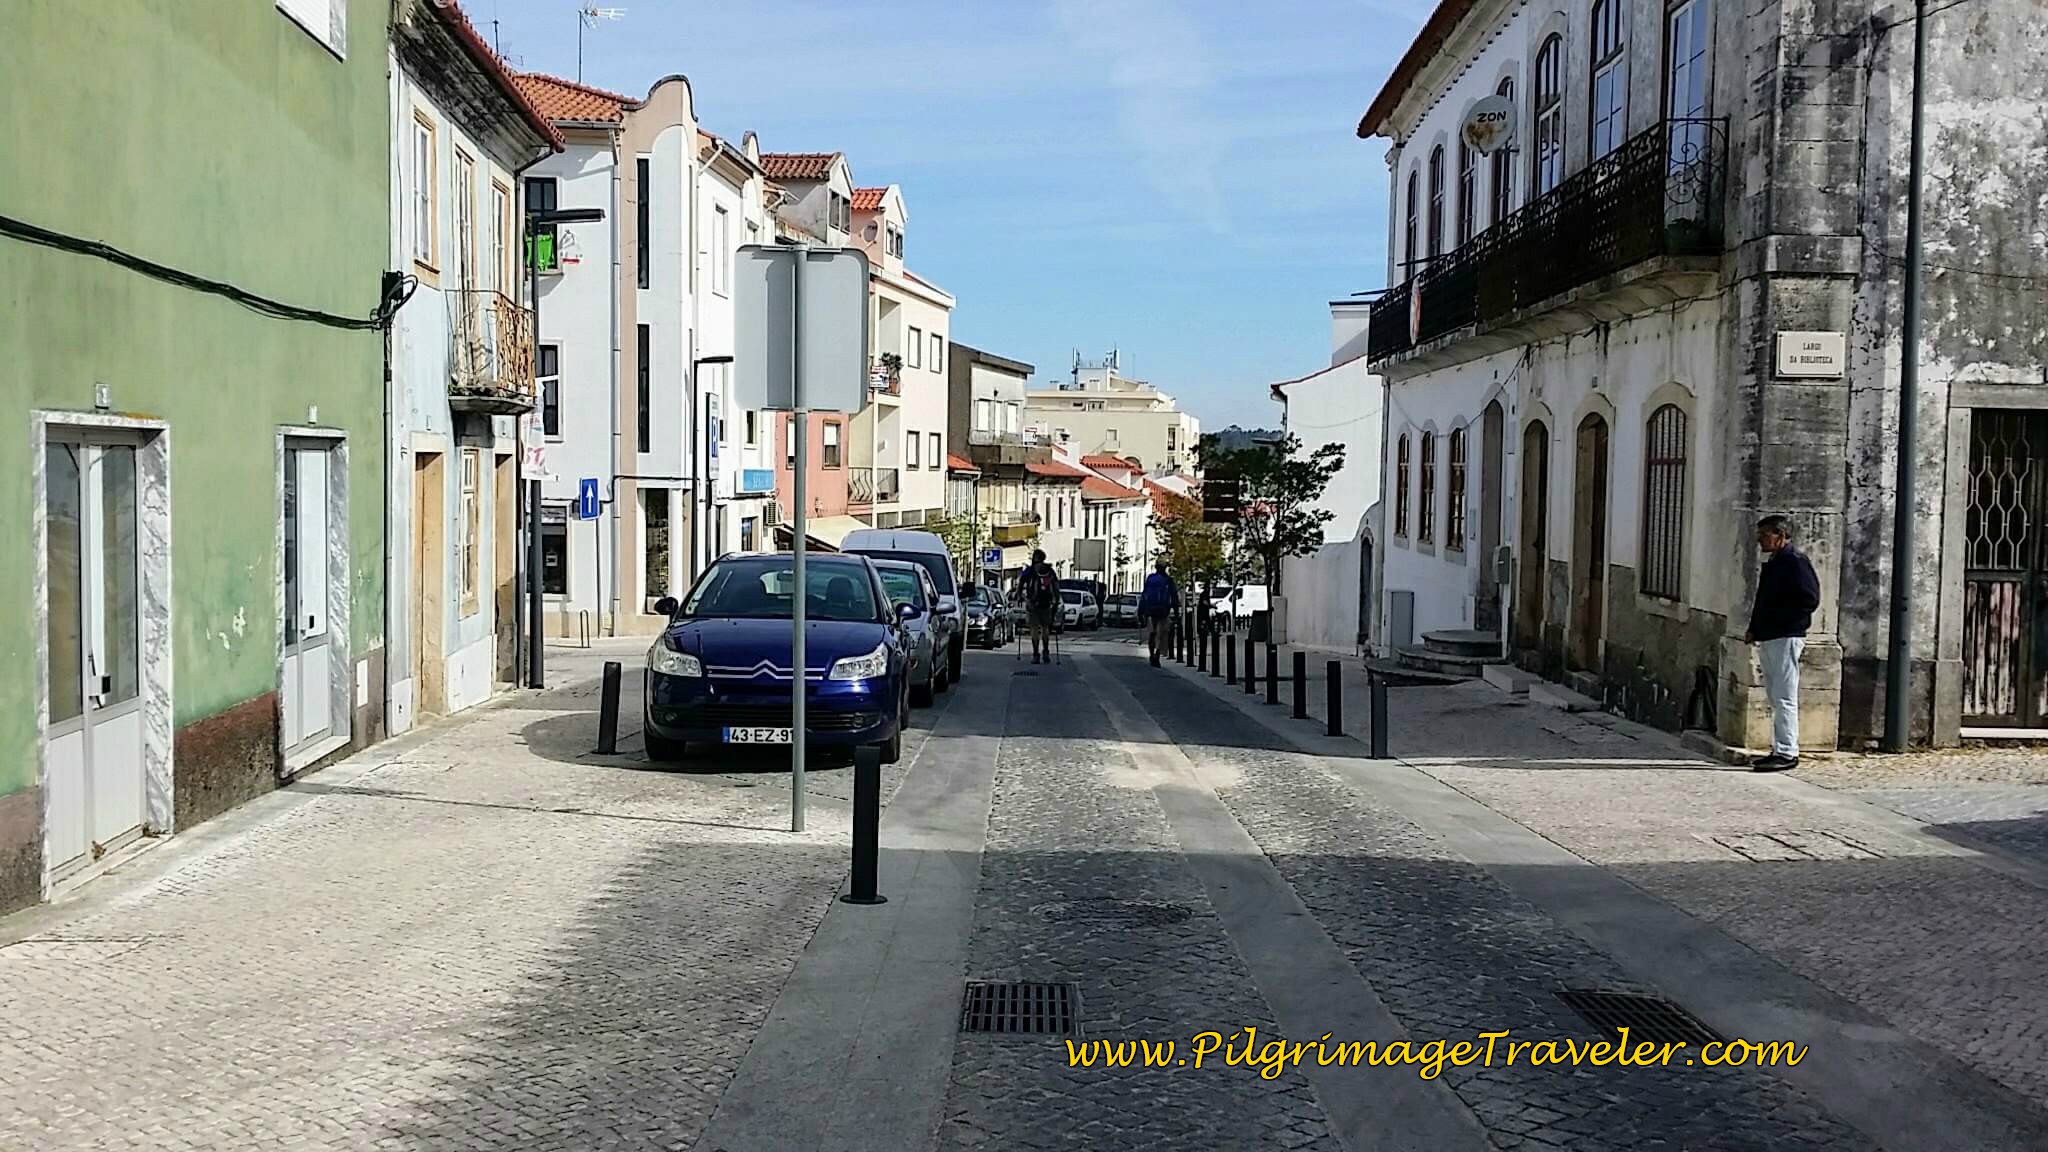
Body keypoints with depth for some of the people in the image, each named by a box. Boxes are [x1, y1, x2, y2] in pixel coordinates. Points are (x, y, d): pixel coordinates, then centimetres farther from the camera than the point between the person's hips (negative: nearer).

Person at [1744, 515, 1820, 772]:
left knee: (1784, 698, -9)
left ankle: (1787, 753, -7)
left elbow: (1810, 599, -17)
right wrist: (1754, 630, 13)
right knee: (1776, 699, 12)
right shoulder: (1771, 564, 19)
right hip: (1768, 639, 10)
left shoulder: (1795, 561, -10)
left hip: (1786, 638, -10)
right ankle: (1779, 750, 17)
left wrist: (1777, 619, -15)